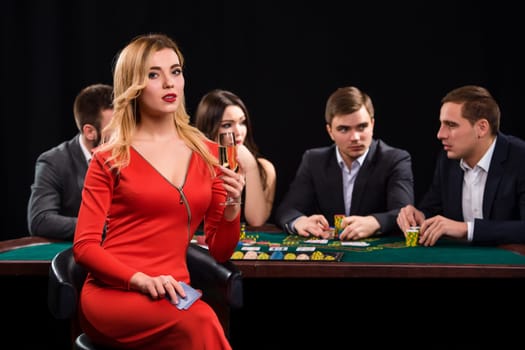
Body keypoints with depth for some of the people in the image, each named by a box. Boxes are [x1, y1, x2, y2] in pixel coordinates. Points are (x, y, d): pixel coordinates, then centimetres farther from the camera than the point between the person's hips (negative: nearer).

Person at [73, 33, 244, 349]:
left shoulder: (208, 154, 13)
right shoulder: (110, 158, 4)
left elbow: (220, 252, 14)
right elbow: (84, 246, -1)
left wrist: (232, 206, -7)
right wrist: (141, 280, -18)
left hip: (170, 296, 3)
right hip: (112, 294, -3)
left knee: (202, 321, -34)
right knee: (199, 321, -34)